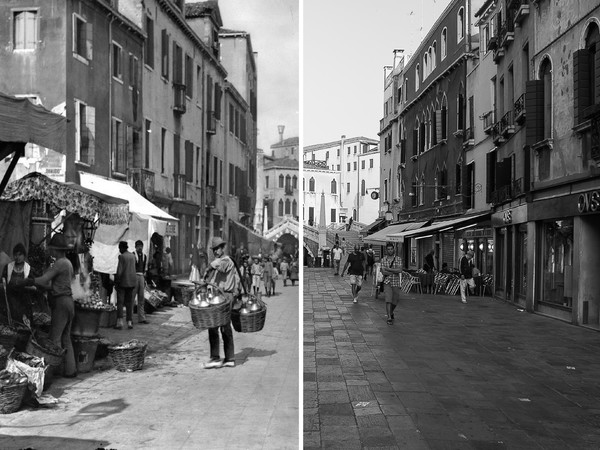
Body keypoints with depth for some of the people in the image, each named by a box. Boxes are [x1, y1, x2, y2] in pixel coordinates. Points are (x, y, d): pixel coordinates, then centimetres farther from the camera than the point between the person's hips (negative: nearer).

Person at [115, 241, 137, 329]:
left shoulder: (122, 256, -13)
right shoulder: (132, 256, 8)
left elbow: (119, 271, -16)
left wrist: (116, 281, -7)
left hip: (123, 281, -6)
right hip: (132, 281, 6)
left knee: (120, 302, -1)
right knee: (129, 302, 10)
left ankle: (120, 322, -7)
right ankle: (129, 322, 9)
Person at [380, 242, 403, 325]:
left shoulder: (398, 259, 1)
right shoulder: (383, 260, 0)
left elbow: (399, 270, -13)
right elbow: (384, 272, -10)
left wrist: (388, 269, -15)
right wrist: (395, 271, -13)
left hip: (396, 283, 2)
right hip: (387, 282, -2)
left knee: (395, 301, 12)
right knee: (388, 300, -14)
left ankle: (391, 312, 40)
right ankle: (389, 318, -14)